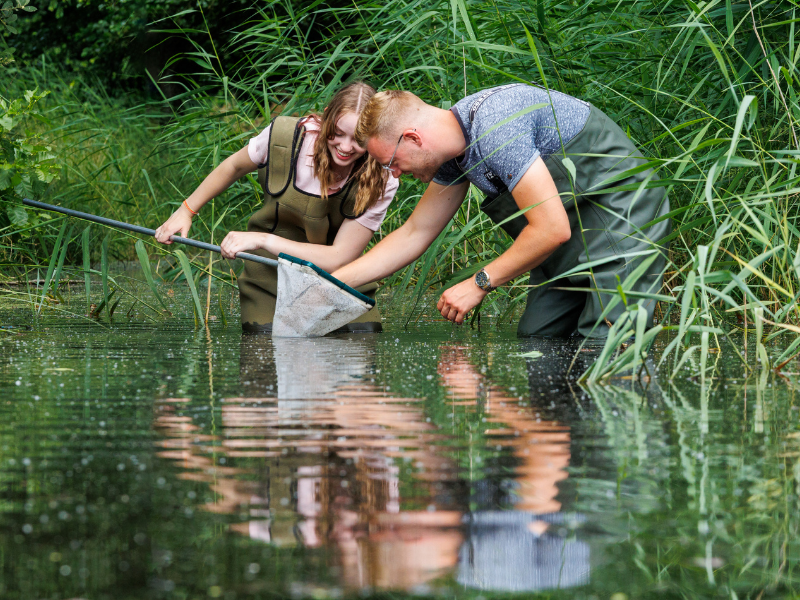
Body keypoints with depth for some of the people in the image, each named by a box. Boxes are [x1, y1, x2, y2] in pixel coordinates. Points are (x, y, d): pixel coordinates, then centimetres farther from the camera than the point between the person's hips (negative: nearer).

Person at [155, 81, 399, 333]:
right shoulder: (283, 136, -15)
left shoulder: (381, 183, -18)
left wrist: (263, 240, -26)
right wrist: (186, 210, 11)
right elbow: (234, 166, 7)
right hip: (269, 278, 0)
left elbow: (339, 258, -20)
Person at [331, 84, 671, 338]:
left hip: (622, 218, -10)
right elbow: (415, 234, 15)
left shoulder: (495, 127, -28)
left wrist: (480, 284, -18)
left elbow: (552, 229, -28)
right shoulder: (453, 145, 4)